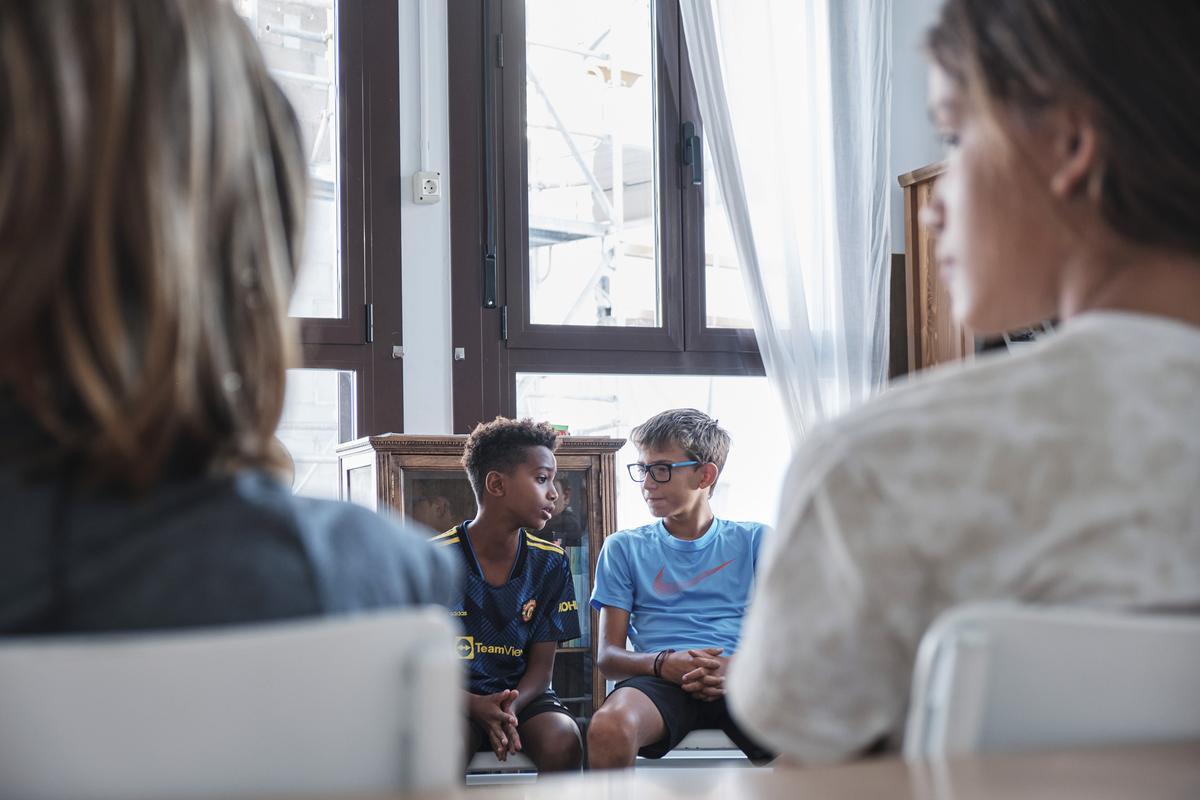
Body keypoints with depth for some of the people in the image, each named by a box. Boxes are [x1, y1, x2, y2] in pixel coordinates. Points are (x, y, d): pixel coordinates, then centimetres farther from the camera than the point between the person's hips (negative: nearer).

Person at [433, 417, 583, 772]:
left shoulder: (549, 562, 3)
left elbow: (542, 664, 3)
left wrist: (511, 706, -20)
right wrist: (478, 706, -24)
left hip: (522, 695, 3)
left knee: (563, 743, -31)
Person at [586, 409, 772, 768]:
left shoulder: (754, 540, 18)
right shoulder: (624, 547, 19)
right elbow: (608, 656, 11)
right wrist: (664, 664, -12)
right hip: (660, 681, 0)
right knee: (607, 730, -38)